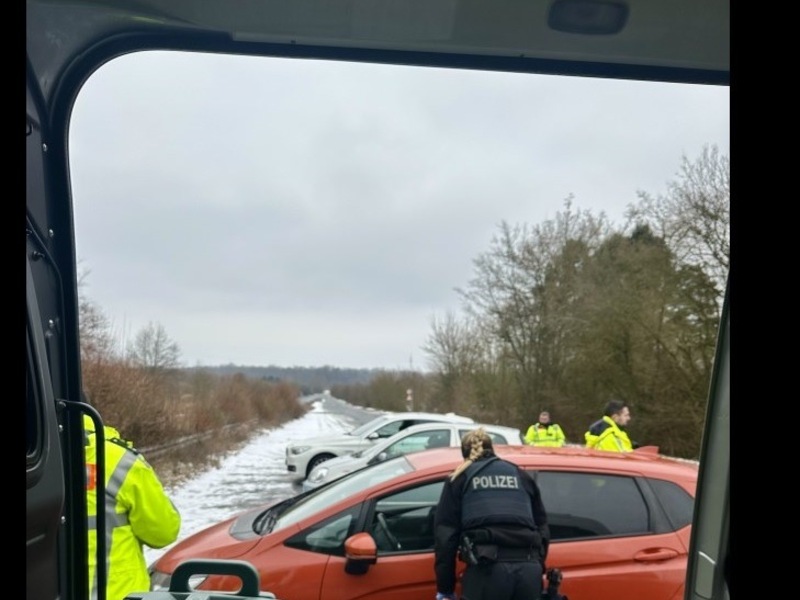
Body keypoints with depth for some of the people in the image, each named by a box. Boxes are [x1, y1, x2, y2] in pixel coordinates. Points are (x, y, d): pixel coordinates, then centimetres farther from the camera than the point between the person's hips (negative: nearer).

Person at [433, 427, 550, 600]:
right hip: (529, 568, 4)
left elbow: (445, 534, 9)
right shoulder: (521, 476, 26)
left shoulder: (459, 479, 17)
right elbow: (542, 529, 25)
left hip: (488, 569, -3)